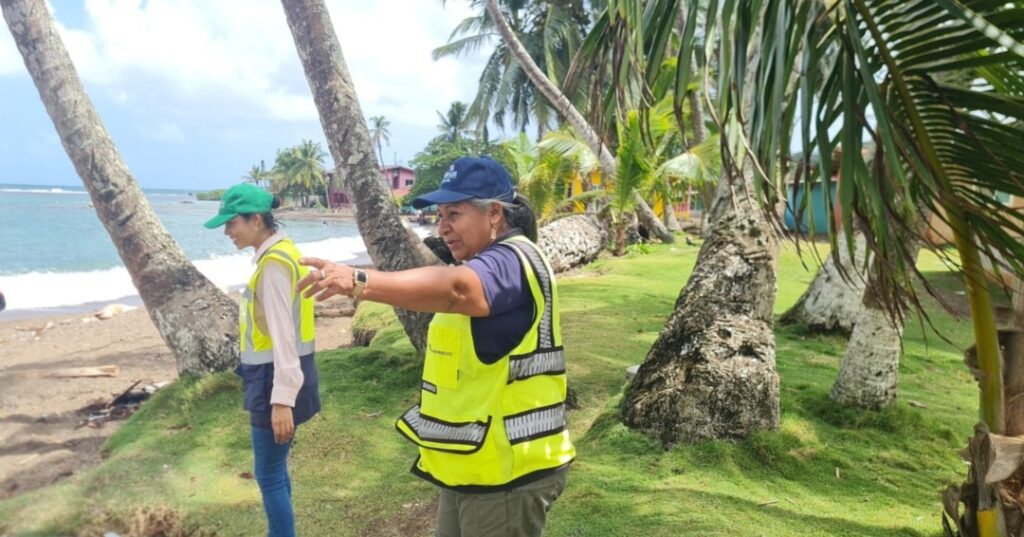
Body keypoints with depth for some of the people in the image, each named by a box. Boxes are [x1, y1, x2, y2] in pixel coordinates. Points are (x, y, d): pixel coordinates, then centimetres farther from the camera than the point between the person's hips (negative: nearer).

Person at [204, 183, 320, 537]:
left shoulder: (274, 261, -19)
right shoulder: (276, 255, 11)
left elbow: (284, 333, -23)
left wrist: (281, 399, -24)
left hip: (277, 379, -10)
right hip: (274, 375, 10)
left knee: (269, 475, 0)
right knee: (274, 470, 19)